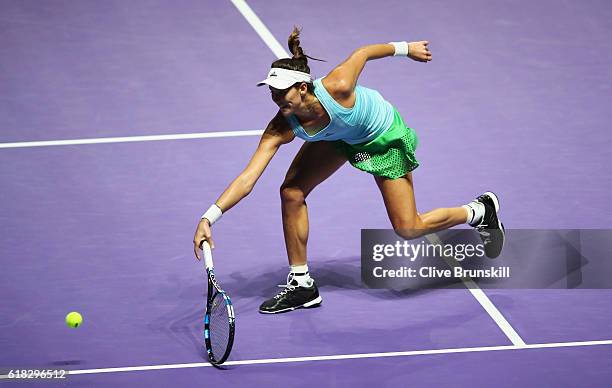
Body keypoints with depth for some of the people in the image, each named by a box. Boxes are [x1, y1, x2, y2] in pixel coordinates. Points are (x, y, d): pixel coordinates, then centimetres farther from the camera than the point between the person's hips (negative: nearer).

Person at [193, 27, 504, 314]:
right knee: (291, 192, -11)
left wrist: (405, 48, -4)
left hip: (385, 138, -4)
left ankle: (481, 211, 26)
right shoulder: (282, 128, -31)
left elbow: (362, 53, -20)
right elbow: (247, 178, -36)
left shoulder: (336, 88, -41)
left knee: (408, 229, -1)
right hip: (340, 137, 4)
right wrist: (209, 218, -48)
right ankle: (301, 284, 5)